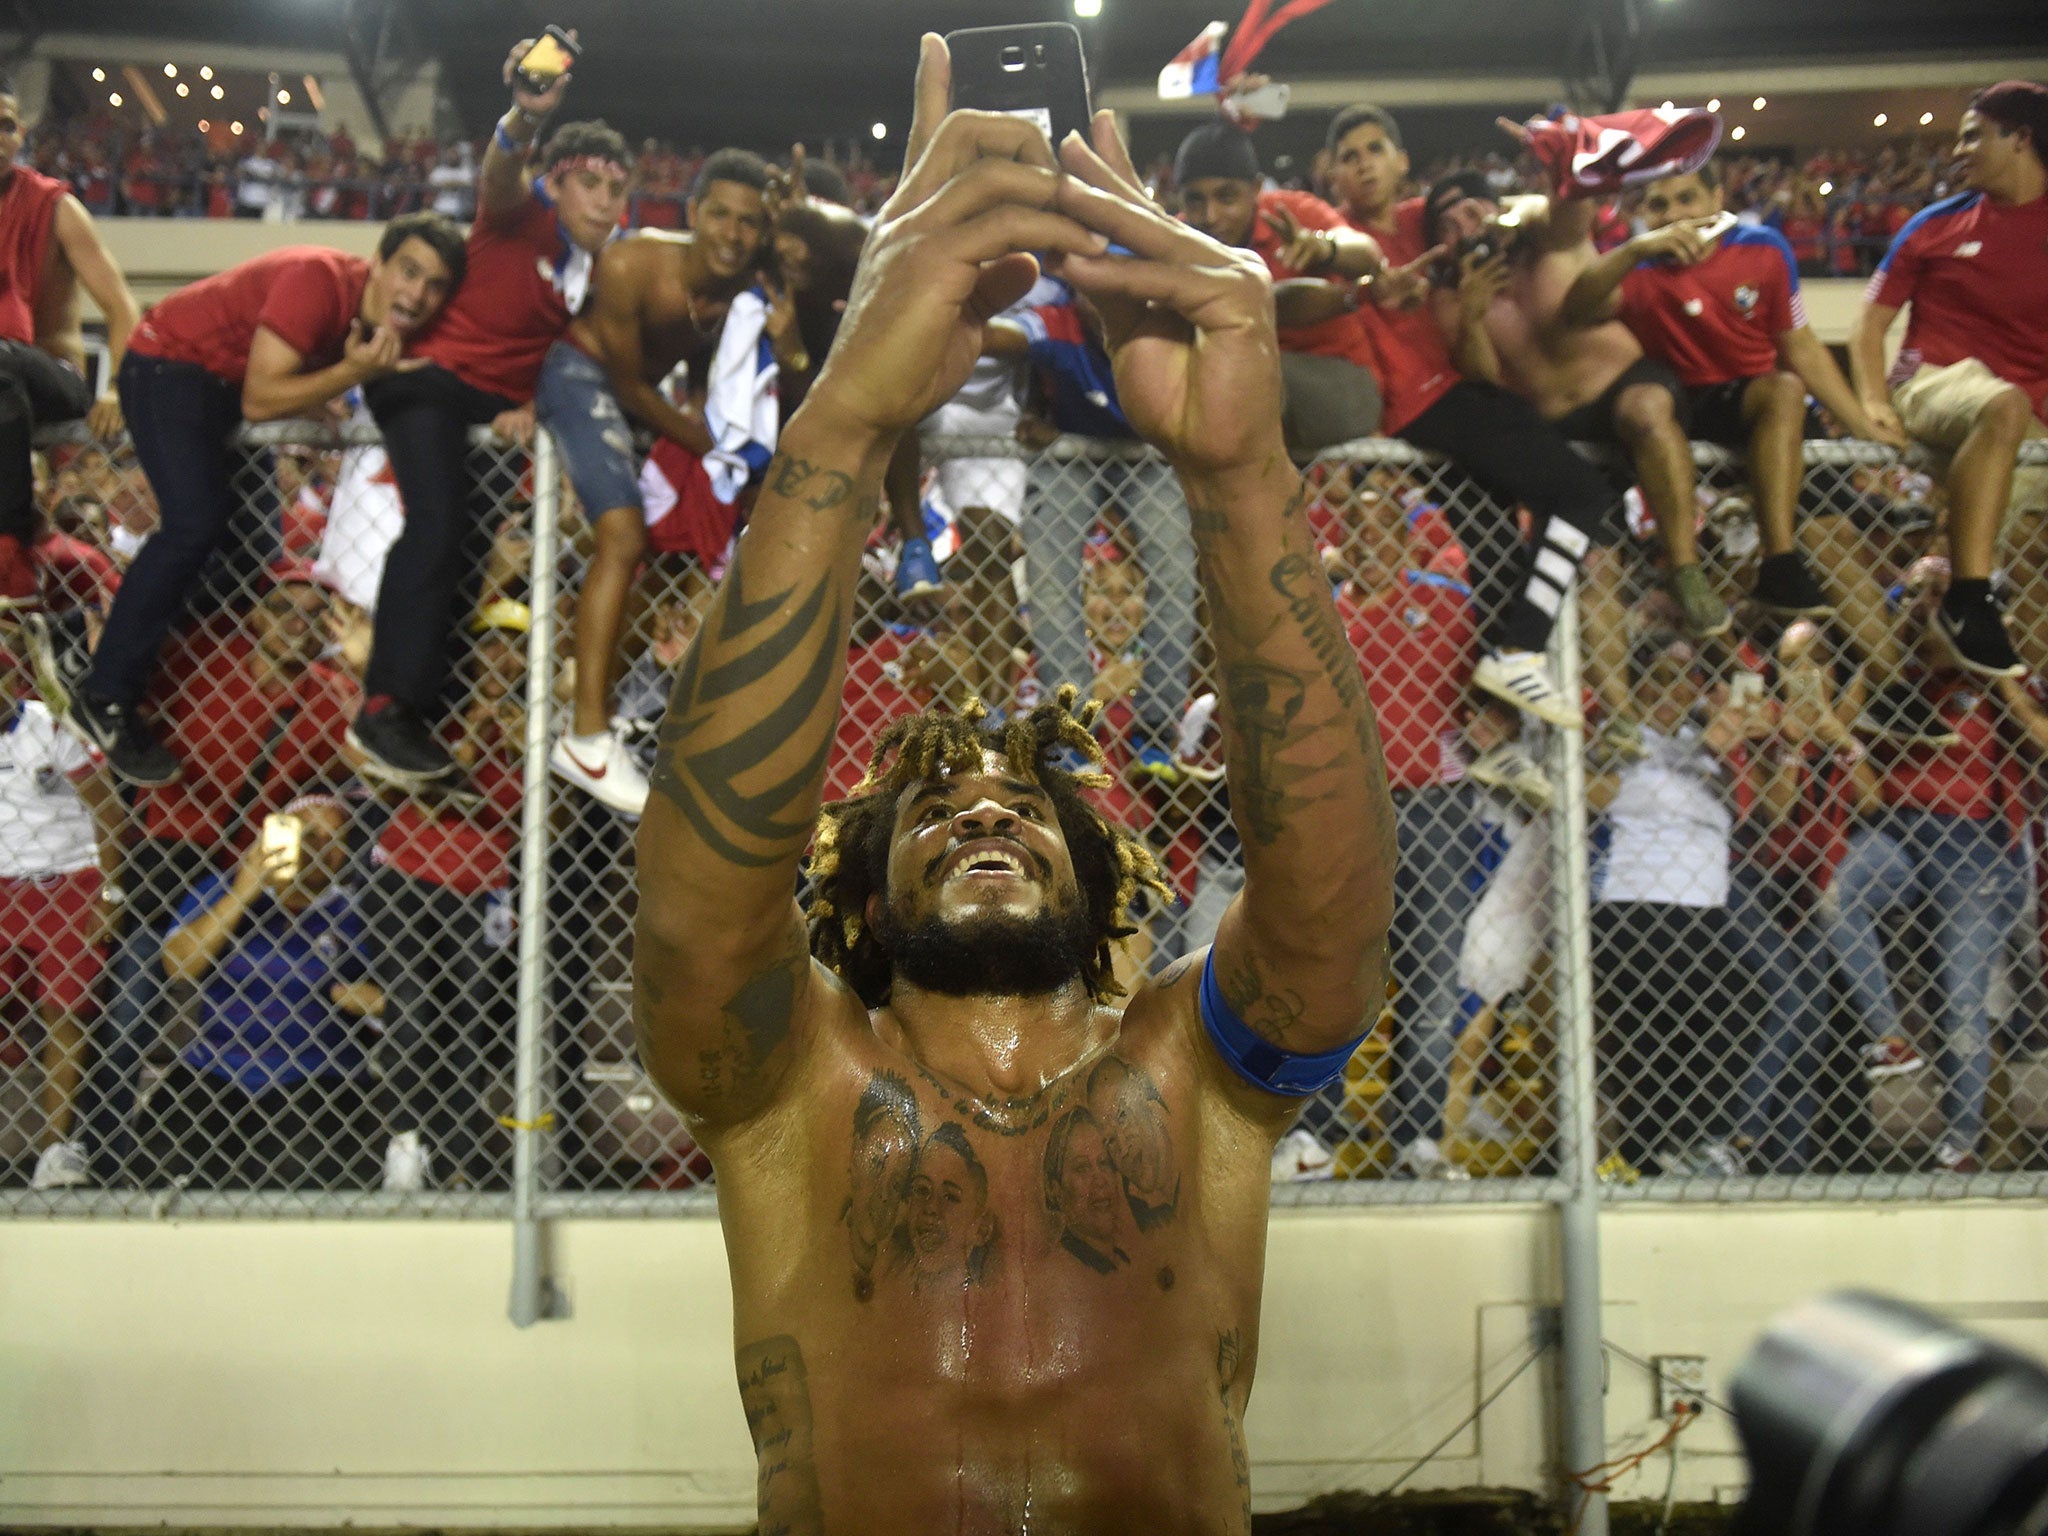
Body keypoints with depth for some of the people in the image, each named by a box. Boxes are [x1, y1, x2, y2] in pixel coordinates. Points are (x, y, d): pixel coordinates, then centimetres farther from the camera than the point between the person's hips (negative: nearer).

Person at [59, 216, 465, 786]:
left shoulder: (389, 319, -6)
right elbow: (260, 400, -32)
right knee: (196, 522, -22)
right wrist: (355, 372, -34)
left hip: (236, 379, 9)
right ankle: (104, 700, -18)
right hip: (170, 362, -9)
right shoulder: (319, 281, -30)